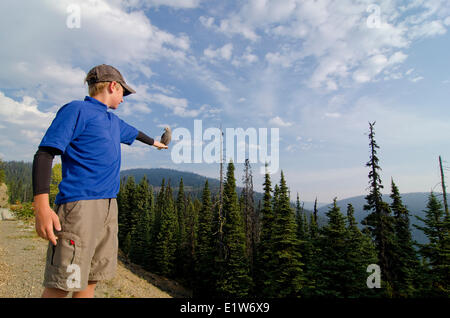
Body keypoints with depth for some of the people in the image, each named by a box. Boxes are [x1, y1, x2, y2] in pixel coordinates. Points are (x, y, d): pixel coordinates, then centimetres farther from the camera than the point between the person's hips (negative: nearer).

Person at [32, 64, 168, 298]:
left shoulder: (113, 121, 22)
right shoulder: (76, 110, -2)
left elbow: (133, 132, 44)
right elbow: (44, 154, -11)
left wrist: (153, 142, 63)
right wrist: (41, 206, -21)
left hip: (108, 205, 8)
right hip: (79, 203, -8)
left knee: (91, 278, 10)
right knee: (61, 284, -6)